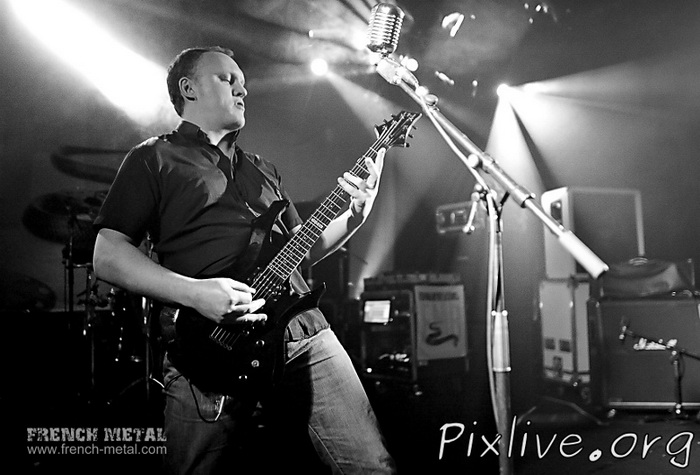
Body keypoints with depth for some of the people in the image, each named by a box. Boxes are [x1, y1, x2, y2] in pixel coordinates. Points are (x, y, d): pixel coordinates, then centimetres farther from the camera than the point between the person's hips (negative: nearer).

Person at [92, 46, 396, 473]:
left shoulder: (263, 170, 27)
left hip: (306, 337, 5)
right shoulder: (154, 159, 8)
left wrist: (355, 215, 9)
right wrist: (194, 293, -15)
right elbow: (107, 256, -1)